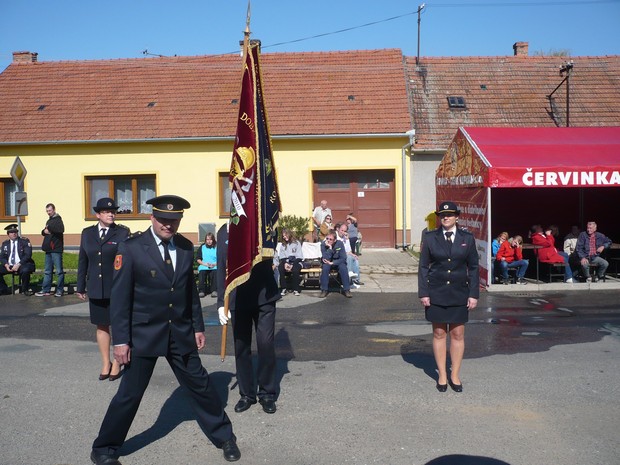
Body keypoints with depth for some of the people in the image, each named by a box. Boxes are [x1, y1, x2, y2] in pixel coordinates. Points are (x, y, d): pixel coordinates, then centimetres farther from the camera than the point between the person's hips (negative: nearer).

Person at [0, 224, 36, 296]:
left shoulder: (24, 241, 1)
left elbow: (28, 255, -9)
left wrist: (18, 265, -21)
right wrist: (6, 265, -12)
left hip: (22, 265, -5)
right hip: (9, 265, 5)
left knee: (25, 270, -37)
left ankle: (25, 290, -12)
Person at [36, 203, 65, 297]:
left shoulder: (58, 219, -6)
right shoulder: (49, 220, 19)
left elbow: (61, 229, -26)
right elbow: (43, 232, 23)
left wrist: (49, 227, -17)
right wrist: (44, 231, 1)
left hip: (56, 249, -9)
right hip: (48, 249, 9)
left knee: (59, 271, -4)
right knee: (47, 271, 11)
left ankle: (60, 290, 1)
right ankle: (46, 290, 16)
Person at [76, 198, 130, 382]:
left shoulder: (123, 233, -5)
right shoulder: (87, 233, 7)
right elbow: (83, 261, 11)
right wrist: (81, 287, 10)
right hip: (96, 289, 4)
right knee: (101, 326, 13)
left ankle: (116, 364, 21)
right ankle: (105, 363, 26)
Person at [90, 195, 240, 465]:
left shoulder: (186, 247, 2)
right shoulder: (131, 248, -12)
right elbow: (119, 297, -11)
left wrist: (198, 327, 10)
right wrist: (121, 340, -12)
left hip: (181, 333, 4)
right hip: (144, 334, -4)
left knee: (200, 385, 12)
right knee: (129, 394, 4)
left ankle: (223, 436, 31)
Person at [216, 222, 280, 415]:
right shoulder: (224, 232, 4)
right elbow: (221, 269, 7)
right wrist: (221, 302, 3)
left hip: (264, 296, -2)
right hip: (237, 299, 2)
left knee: (266, 344, -1)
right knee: (241, 347, 9)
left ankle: (267, 393, 17)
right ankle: (247, 394, 25)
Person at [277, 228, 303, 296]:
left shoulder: (296, 243, 4)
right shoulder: (283, 244, 16)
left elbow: (299, 257, -3)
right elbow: (281, 256, 7)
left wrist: (292, 265, -16)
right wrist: (285, 263, -14)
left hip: (295, 262, -3)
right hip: (285, 261, 3)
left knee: (295, 269, -37)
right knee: (280, 268, -31)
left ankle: (296, 289, -23)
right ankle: (283, 289, -25)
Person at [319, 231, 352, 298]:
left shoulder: (340, 243, -19)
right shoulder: (323, 244, -19)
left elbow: (343, 258, -19)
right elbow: (326, 259, -28)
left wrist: (332, 263, -29)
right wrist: (330, 248, -37)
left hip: (338, 262, 0)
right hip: (327, 262, 0)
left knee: (343, 267, -30)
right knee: (325, 267, -32)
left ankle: (347, 290, -20)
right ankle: (324, 290, -20)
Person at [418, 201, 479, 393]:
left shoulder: (467, 238, 2)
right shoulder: (430, 237, -1)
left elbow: (473, 267, 4)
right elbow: (423, 266, 1)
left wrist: (474, 294, -1)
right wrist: (423, 293, -5)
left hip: (459, 293, 1)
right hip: (436, 293, 0)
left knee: (458, 335, 7)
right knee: (439, 334, 7)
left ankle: (455, 375, 22)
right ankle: (442, 375, 20)